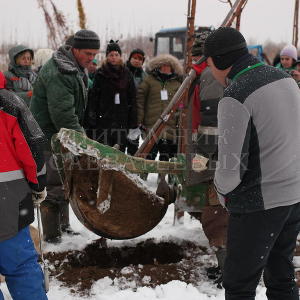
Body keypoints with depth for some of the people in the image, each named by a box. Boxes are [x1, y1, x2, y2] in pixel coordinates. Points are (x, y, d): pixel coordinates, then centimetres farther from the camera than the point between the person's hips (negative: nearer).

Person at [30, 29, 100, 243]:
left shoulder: (78, 69, 11)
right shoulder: (58, 73, -23)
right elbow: (63, 114, -27)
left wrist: (80, 135, 12)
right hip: (50, 137, -10)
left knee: (65, 182, 17)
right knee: (54, 185, -6)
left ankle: (63, 225, 29)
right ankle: (51, 233, 2)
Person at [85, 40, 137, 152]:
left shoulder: (126, 74, 9)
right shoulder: (101, 74, 1)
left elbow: (132, 99, 9)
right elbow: (93, 98, -2)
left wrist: (133, 124, 4)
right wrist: (91, 121, -9)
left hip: (122, 121, 3)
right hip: (103, 119, -3)